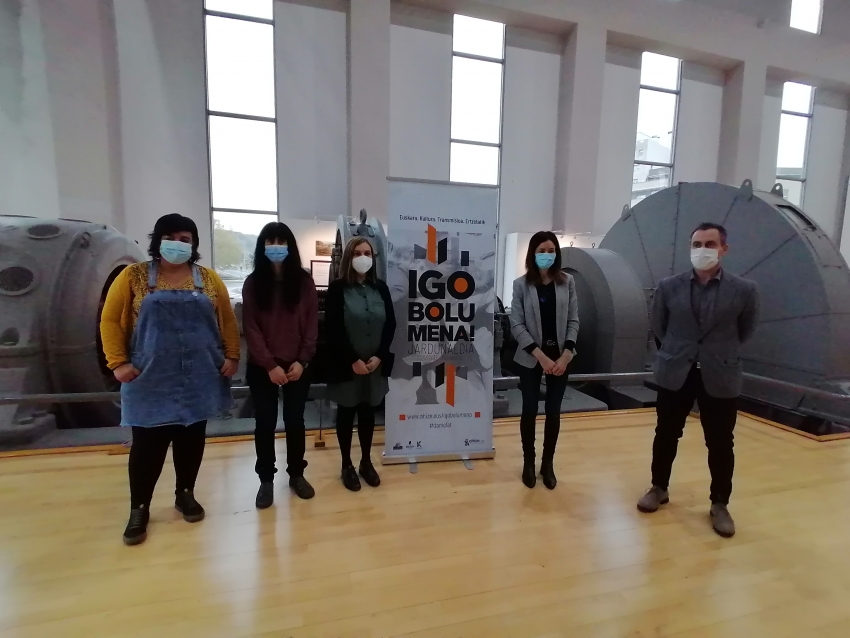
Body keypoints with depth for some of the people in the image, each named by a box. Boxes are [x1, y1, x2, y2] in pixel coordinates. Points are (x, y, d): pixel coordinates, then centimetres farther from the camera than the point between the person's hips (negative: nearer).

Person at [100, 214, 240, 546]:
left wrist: (231, 356, -2)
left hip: (199, 378, 2)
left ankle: (185, 495, 31)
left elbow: (228, 320, 6)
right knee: (147, 444, 5)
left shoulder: (209, 279, 4)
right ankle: (139, 508, 24)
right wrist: (118, 362, -6)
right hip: (151, 380, -1)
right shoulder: (133, 276, 0)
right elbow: (110, 321, 1)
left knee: (192, 439, 12)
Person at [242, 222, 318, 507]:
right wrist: (269, 365, -12)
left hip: (297, 366, 1)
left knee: (295, 420, 10)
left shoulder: (304, 281, 1)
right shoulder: (253, 283, -1)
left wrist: (302, 361, -10)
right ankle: (266, 480, 24)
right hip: (262, 368, 0)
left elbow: (312, 324, -1)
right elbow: (251, 328, -5)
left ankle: (297, 474, 28)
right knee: (265, 422, 8)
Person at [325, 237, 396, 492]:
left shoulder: (381, 288, 6)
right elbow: (333, 329, -11)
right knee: (346, 413, 9)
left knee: (368, 412, 14)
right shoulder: (337, 288, -6)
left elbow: (390, 325, 3)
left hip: (375, 364, 3)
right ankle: (346, 465, 25)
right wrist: (353, 360, -15)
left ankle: (366, 461, 30)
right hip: (346, 364, -3)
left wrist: (379, 356, -8)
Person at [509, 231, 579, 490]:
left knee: (554, 412, 10)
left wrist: (566, 355, -10)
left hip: (561, 357, 2)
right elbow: (517, 325, -8)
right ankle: (528, 463, 27)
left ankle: (548, 464, 27)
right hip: (531, 358, -1)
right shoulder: (521, 284, -5)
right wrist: (541, 355, -14)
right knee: (529, 411, 8)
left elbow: (573, 321, 2)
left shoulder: (567, 282, 1)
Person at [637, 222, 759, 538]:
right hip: (674, 375, 1)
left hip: (720, 378, -1)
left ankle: (719, 505, 30)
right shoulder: (668, 287, -3)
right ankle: (659, 489, 33)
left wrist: (722, 353, 13)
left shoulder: (744, 290, -5)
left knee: (720, 445, 10)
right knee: (666, 436, 13)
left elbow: (746, 331, 10)